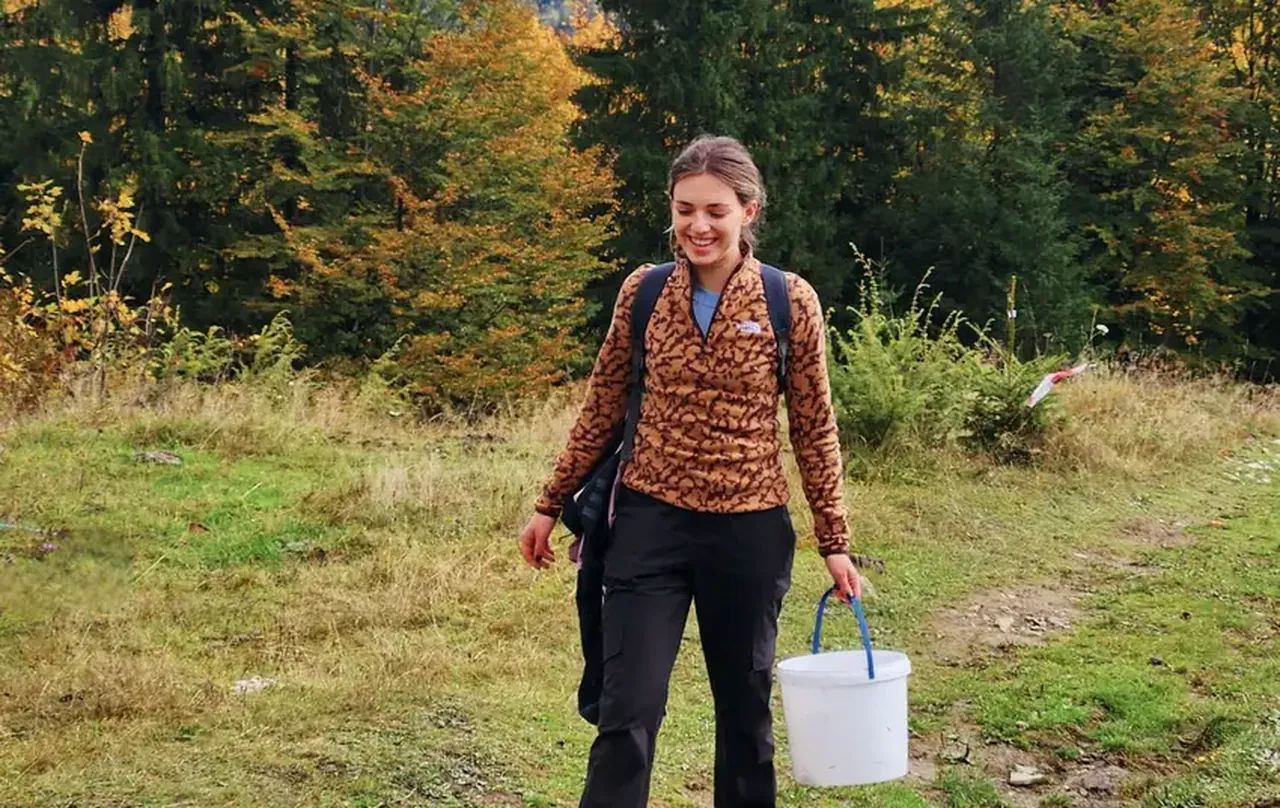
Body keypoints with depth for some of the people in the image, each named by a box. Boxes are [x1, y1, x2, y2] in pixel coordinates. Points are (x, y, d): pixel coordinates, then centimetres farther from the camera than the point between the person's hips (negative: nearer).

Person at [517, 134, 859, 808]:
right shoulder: (642, 291, 0)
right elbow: (602, 410, 9)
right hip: (651, 522, 0)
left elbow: (813, 430, 1)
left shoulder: (790, 301, -5)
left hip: (749, 531, 0)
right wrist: (551, 504, 10)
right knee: (628, 710, -5)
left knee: (745, 708, 13)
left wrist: (834, 542, 2)